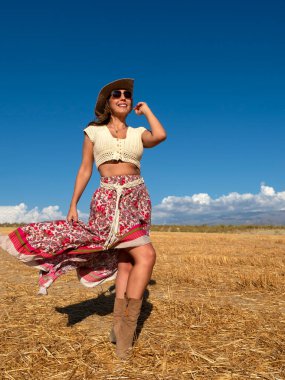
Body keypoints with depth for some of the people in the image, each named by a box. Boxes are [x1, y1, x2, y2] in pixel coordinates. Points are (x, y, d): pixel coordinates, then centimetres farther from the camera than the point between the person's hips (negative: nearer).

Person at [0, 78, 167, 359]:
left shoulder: (138, 134, 14)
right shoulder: (93, 132, 10)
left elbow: (160, 137, -8)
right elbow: (85, 170, 7)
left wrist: (146, 110, 7)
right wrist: (73, 205, 2)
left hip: (137, 198, 4)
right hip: (109, 198, -4)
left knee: (125, 263, 1)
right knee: (146, 255, -18)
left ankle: (119, 329, 11)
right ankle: (126, 328, -7)